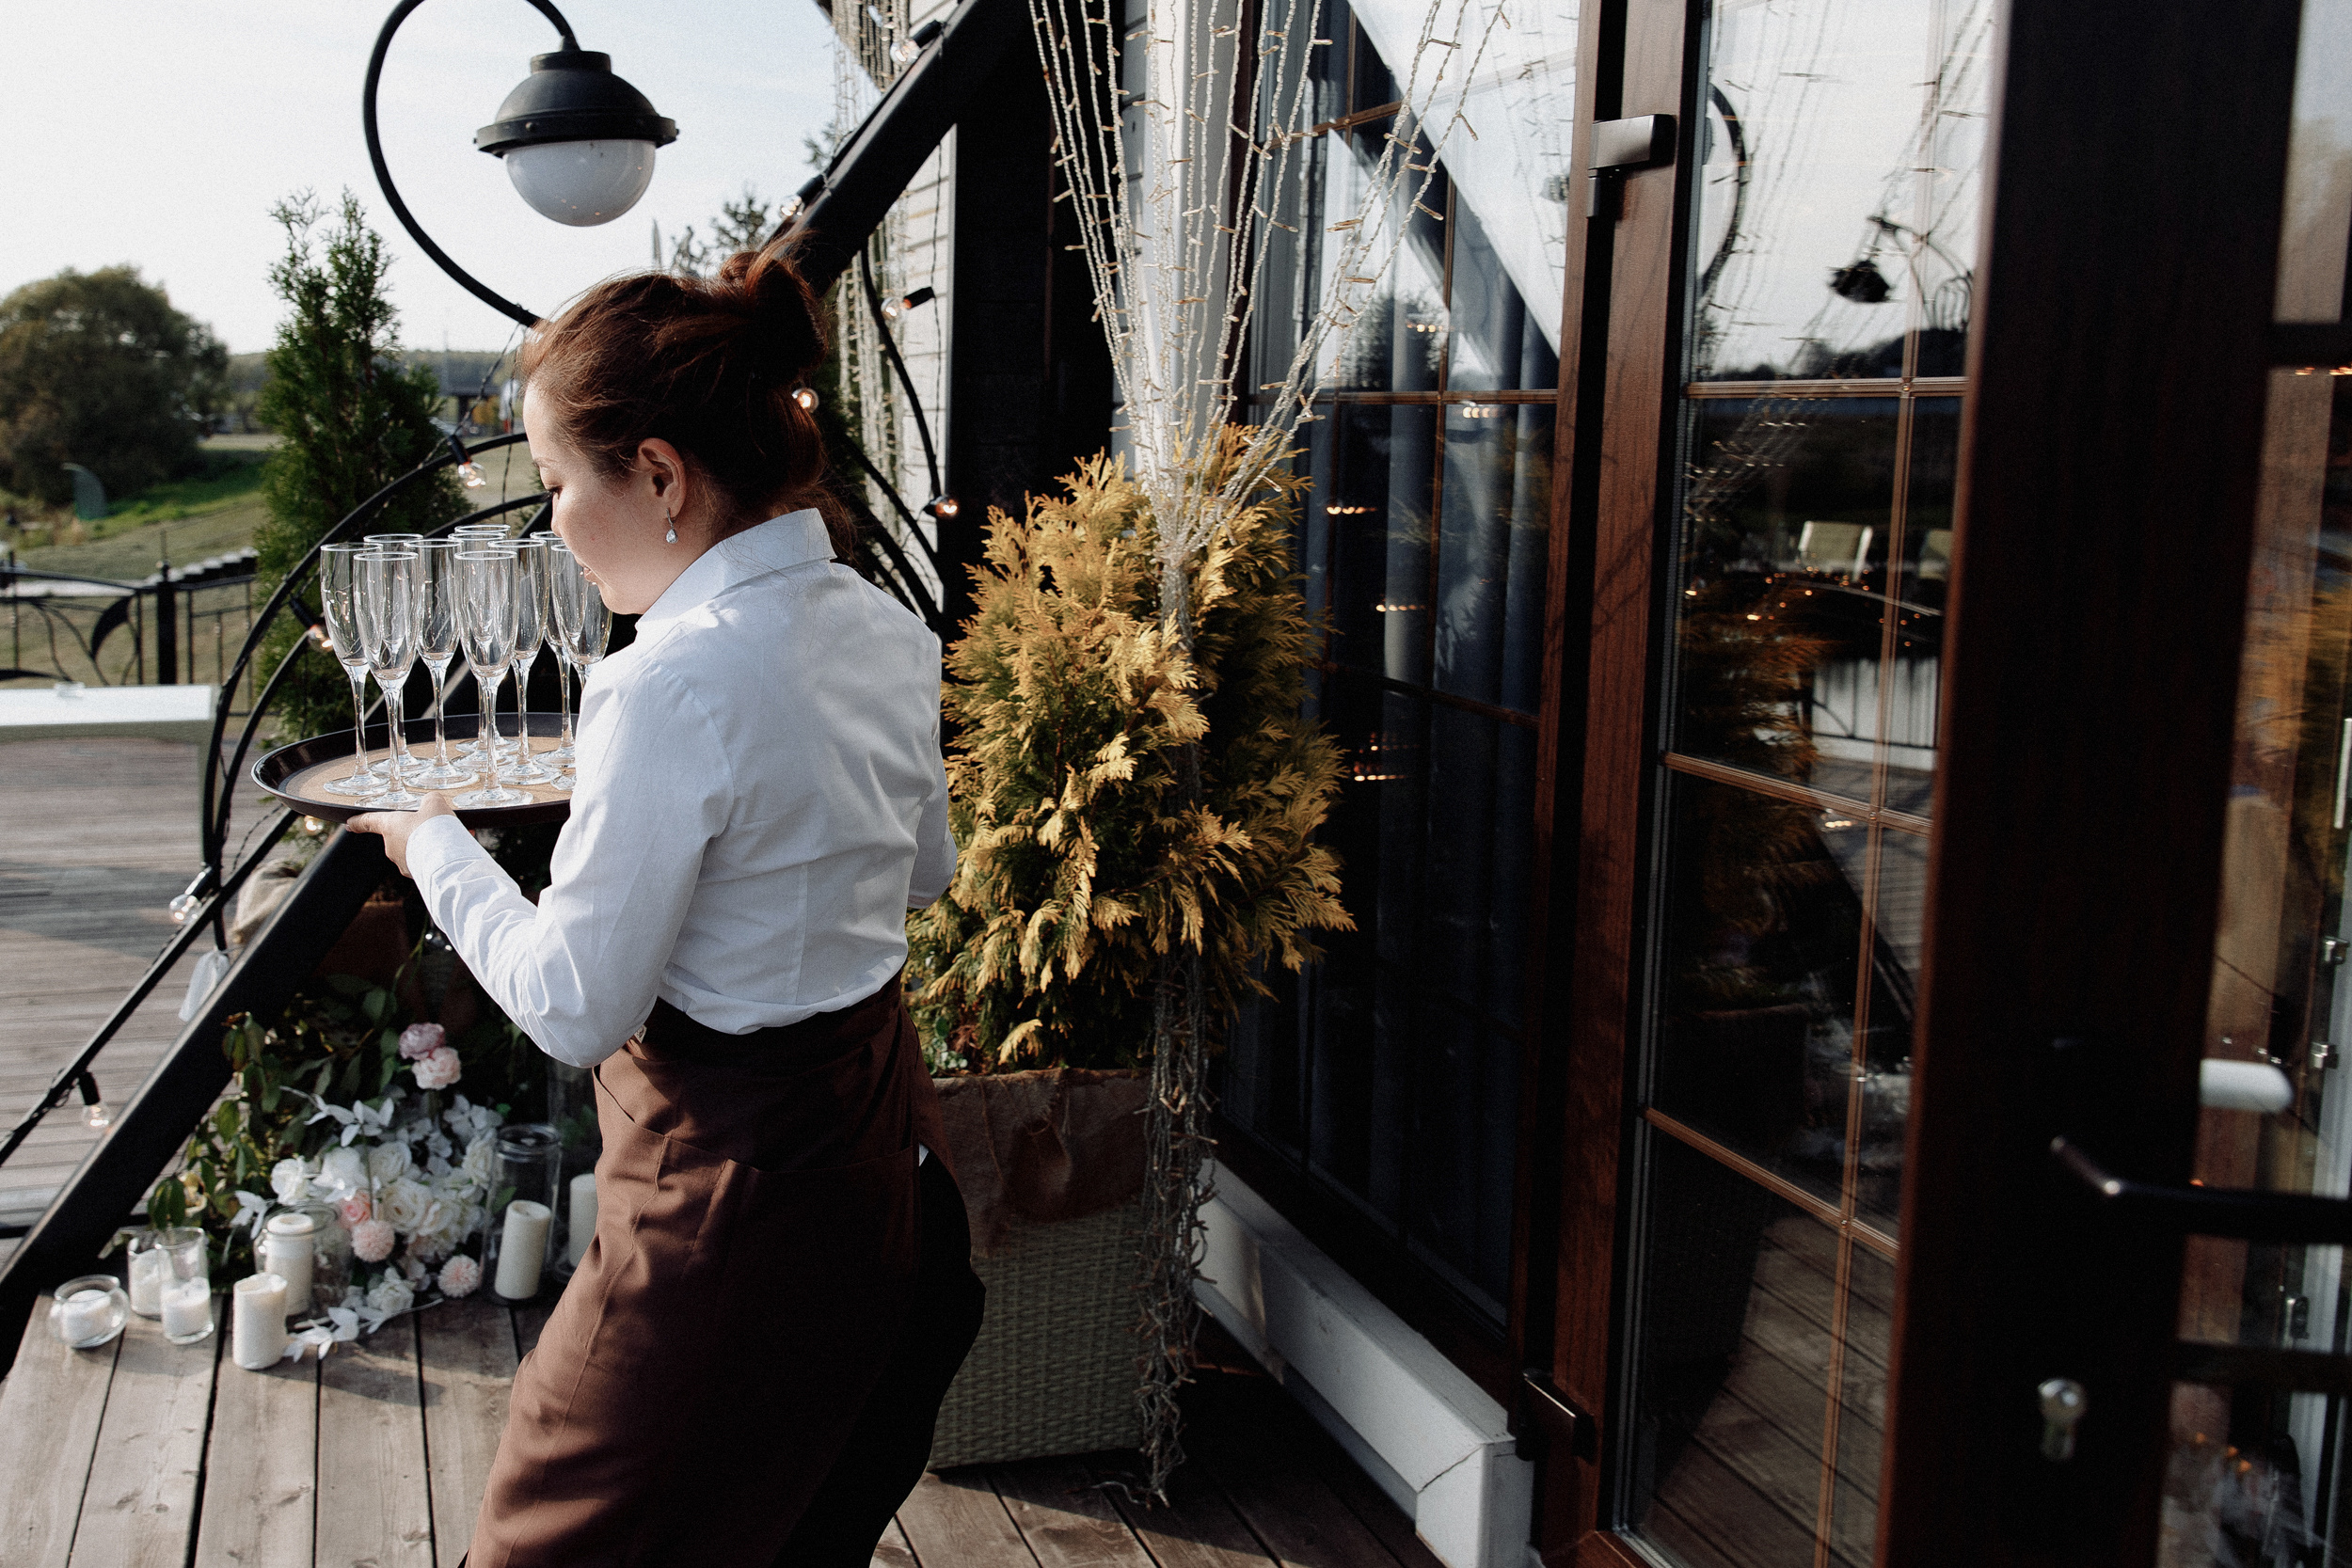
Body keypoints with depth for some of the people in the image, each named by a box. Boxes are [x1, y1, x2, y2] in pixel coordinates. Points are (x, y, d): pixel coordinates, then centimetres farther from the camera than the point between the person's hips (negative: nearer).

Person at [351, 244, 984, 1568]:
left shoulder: (676, 686, -25)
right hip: (888, 1147, 8)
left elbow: (577, 1009, -18)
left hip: (736, 1186, -8)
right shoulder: (884, 629, 0)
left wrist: (434, 842, -4)